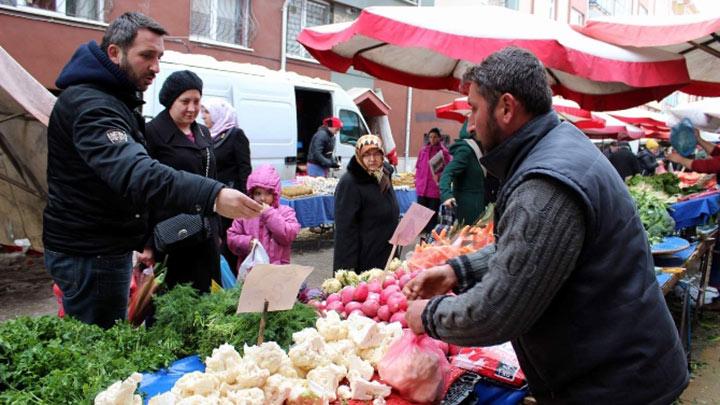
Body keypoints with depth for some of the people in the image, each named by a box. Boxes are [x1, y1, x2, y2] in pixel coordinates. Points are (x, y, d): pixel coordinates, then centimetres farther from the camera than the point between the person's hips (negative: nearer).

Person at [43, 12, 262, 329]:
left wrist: (140, 240, 20)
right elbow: (134, 172, -38)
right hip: (89, 255, -10)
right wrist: (213, 195, -49)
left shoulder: (112, 100, 14)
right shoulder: (89, 104, -21)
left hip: (106, 247, 10)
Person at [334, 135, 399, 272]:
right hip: (364, 262, -8)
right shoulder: (349, 183, -18)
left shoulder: (384, 175, 8)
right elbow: (345, 227, -21)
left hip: (386, 256, 8)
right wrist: (347, 266, -23)